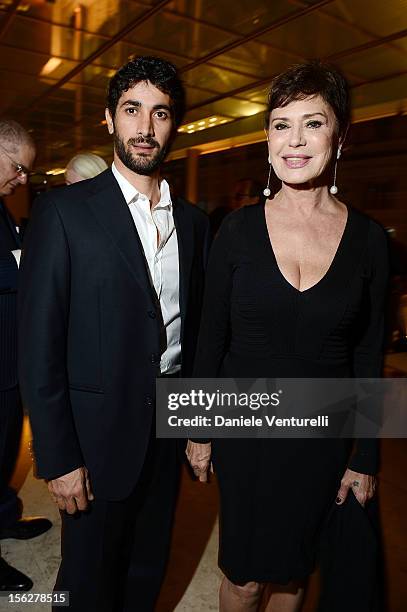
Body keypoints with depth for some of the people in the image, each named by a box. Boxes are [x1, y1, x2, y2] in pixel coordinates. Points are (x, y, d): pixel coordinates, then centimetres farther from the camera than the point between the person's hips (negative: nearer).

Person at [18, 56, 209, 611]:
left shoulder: (193, 221, 4)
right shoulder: (64, 212, -11)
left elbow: (194, 325, 8)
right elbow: (39, 347, -13)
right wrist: (58, 458, -13)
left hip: (169, 428, 5)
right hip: (99, 435, -4)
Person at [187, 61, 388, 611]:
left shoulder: (368, 239, -6)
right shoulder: (239, 229, -8)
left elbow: (368, 359, -1)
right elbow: (212, 337, -2)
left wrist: (365, 460, 2)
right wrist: (199, 430, 1)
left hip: (322, 438, 1)